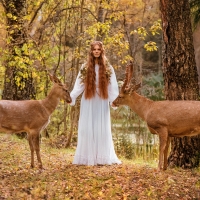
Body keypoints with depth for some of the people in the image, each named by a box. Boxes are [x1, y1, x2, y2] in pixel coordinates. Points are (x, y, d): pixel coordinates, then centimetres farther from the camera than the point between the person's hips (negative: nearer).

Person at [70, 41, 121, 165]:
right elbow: (79, 85, 2)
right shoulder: (85, 67, 7)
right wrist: (71, 97, -10)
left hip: (102, 103, 0)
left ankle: (103, 157, 3)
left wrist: (114, 100, -12)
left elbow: (113, 86, 1)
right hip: (88, 102, 0)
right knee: (87, 128, -1)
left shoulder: (108, 68, 7)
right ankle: (88, 157, 2)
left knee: (102, 129, 0)